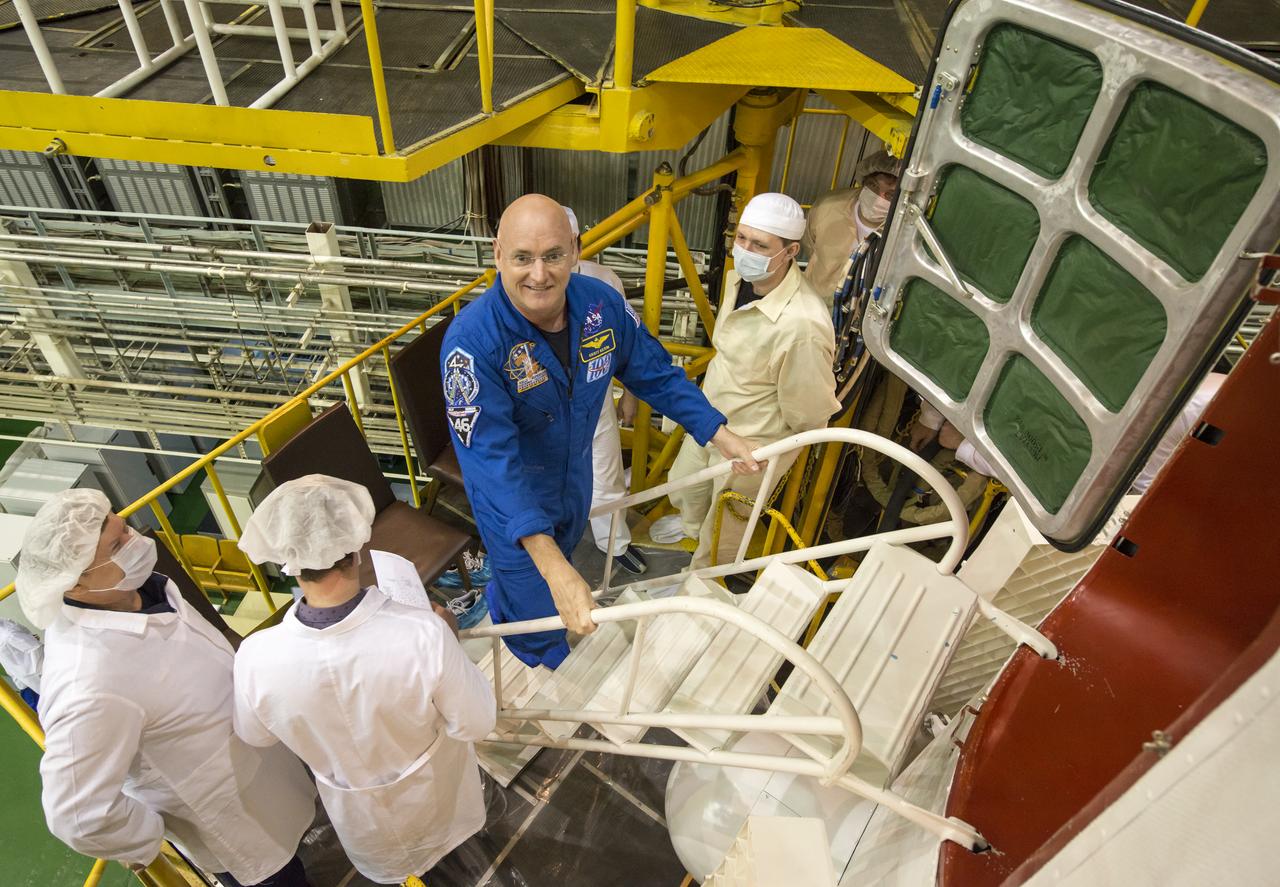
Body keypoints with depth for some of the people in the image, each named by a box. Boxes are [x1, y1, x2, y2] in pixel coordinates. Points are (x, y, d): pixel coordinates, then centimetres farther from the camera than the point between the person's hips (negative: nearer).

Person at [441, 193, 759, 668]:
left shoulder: (602, 304, -19)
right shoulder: (472, 341, -36)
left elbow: (655, 373, -3)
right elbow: (491, 457, -41)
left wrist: (720, 434, -4)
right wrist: (553, 568, -48)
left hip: (576, 477, 5)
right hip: (510, 499, -5)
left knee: (561, 558, 33)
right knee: (538, 610, 14)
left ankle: (500, 601, 68)